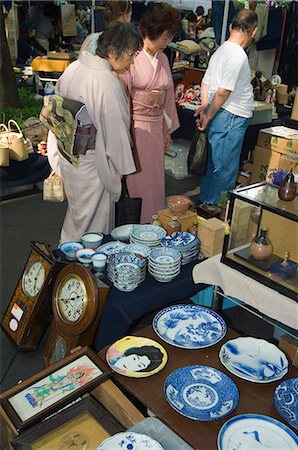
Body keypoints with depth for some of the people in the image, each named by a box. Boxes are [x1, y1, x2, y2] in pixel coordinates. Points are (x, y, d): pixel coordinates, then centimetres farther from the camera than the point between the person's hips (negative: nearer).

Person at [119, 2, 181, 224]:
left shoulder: (163, 59, 9)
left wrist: (168, 130, 15)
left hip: (155, 128, 7)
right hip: (133, 128, -7)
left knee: (154, 179, 14)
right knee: (135, 181, 3)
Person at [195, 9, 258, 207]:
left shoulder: (221, 50, 12)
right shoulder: (238, 55, -17)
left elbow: (206, 82, 13)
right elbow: (223, 92, -20)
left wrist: (204, 107, 5)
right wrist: (208, 117, -11)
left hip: (220, 117, 10)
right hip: (231, 118, -10)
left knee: (216, 167, 18)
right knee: (225, 170, 0)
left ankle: (205, 203, 29)